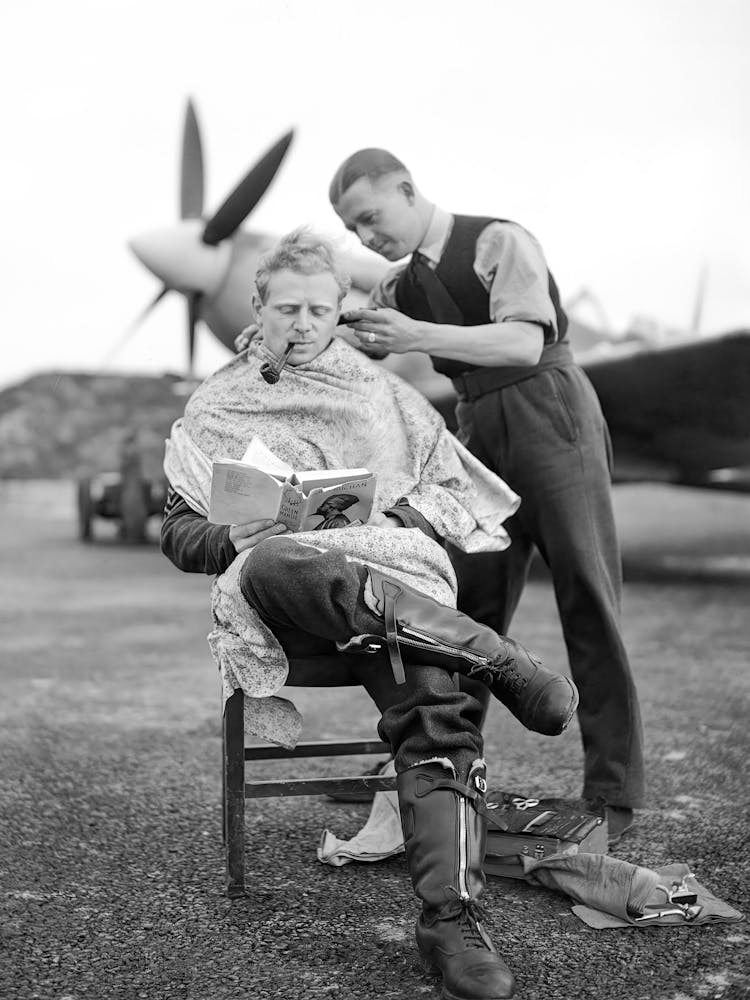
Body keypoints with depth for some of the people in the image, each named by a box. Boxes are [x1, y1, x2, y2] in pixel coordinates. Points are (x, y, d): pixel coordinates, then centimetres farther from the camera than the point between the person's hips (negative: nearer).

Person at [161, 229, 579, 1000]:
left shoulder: (382, 393, 24)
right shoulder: (215, 408, 22)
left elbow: (455, 492, 19)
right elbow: (179, 533, 18)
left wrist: (393, 514, -4)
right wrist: (237, 538, -5)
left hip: (393, 572, 1)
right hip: (283, 590, -1)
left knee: (434, 710, -32)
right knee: (272, 565, -41)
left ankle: (450, 916, -34)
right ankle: (499, 662, -38)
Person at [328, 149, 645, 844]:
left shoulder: (498, 242, -6)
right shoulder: (397, 286, 14)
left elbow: (526, 343, -20)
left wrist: (417, 336, -29)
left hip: (548, 414, -6)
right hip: (478, 434, 6)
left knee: (588, 600, -4)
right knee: (468, 607, 1)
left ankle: (613, 792, 1)